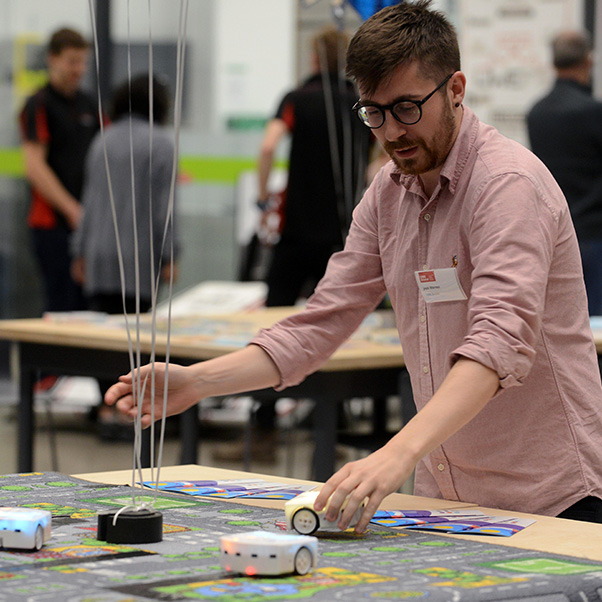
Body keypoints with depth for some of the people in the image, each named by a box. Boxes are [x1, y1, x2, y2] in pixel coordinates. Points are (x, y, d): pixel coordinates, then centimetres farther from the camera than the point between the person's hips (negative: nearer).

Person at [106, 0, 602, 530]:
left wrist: (397, 455, -43)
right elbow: (321, 325, 11)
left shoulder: (509, 183, -16)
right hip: (441, 496, 7)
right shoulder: (389, 193, 10)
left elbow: (500, 339, -30)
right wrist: (196, 382, -3)